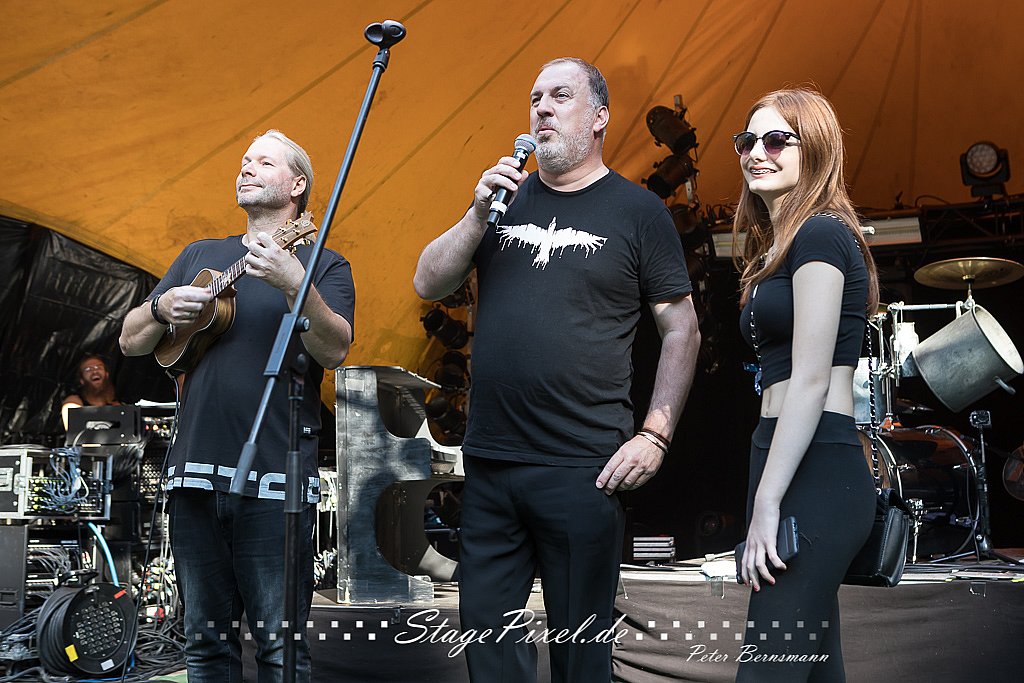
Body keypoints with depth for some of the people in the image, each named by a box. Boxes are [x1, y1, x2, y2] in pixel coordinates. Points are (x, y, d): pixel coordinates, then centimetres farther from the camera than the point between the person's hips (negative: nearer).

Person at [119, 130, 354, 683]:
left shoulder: (323, 264, 5)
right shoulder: (199, 256, 19)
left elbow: (334, 351, -12)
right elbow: (131, 343, 18)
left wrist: (294, 284, -26)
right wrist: (163, 308, -3)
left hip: (275, 476, -4)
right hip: (196, 470, 5)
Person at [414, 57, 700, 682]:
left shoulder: (637, 210, 1)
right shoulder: (505, 196, 12)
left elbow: (682, 330, 1)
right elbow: (428, 285, 6)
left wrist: (655, 435, -8)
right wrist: (480, 213, -8)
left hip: (584, 467, -4)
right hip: (489, 461, 4)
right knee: (486, 631, 13)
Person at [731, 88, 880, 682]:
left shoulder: (819, 234, -8)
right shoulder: (782, 244, 21)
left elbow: (811, 380, -16)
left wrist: (766, 502, -19)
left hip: (814, 476, -10)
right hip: (799, 469, 10)